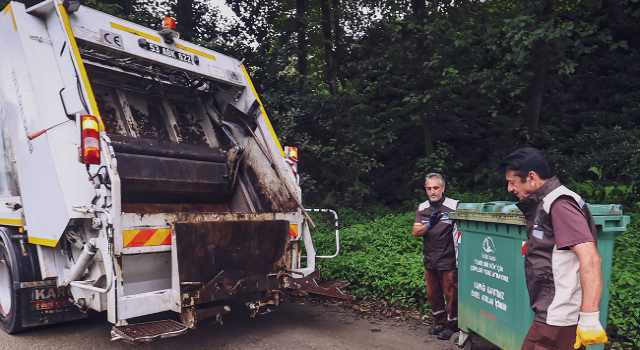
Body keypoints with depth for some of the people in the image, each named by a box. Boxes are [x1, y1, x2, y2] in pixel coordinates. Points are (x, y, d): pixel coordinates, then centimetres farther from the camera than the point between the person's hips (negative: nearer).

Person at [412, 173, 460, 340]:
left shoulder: (454, 206, -10)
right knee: (433, 295, 17)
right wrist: (429, 224, -19)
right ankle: (440, 322, 34)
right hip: (429, 261, 5)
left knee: (451, 295, 6)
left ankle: (451, 326, 23)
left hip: (449, 261, -5)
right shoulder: (422, 208, 5)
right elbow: (415, 232, -1)